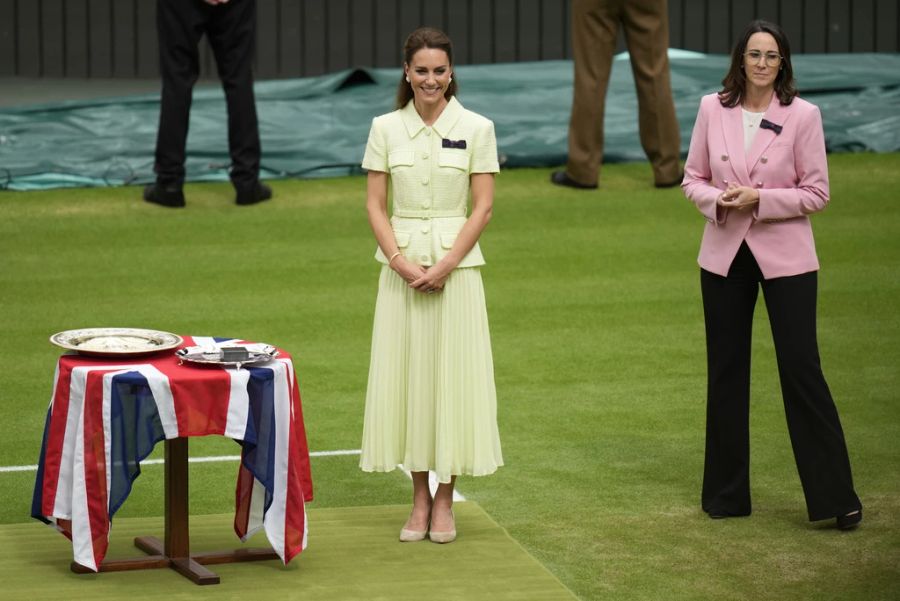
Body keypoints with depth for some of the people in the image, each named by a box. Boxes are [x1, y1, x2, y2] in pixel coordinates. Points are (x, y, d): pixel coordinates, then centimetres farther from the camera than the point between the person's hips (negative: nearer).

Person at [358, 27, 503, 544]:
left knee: (453, 374, 0)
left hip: (457, 264, -2)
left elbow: (483, 207, -4)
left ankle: (445, 501, 10)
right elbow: (375, 204, 2)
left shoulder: (476, 128, -2)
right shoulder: (386, 128, 3)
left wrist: (446, 265, -13)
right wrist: (400, 260, -11)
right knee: (406, 374, 4)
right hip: (402, 264, 2)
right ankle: (420, 498, 14)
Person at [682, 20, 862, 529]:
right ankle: (727, 495, 20)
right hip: (725, 254, 3)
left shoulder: (803, 114, -6)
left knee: (801, 370, -5)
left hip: (785, 256, -3)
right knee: (726, 372, 9)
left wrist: (759, 199, -18)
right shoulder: (713, 109, 2)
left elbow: (817, 193, -5)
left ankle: (836, 497, 1)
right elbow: (693, 178, 8)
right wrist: (718, 200, -13)